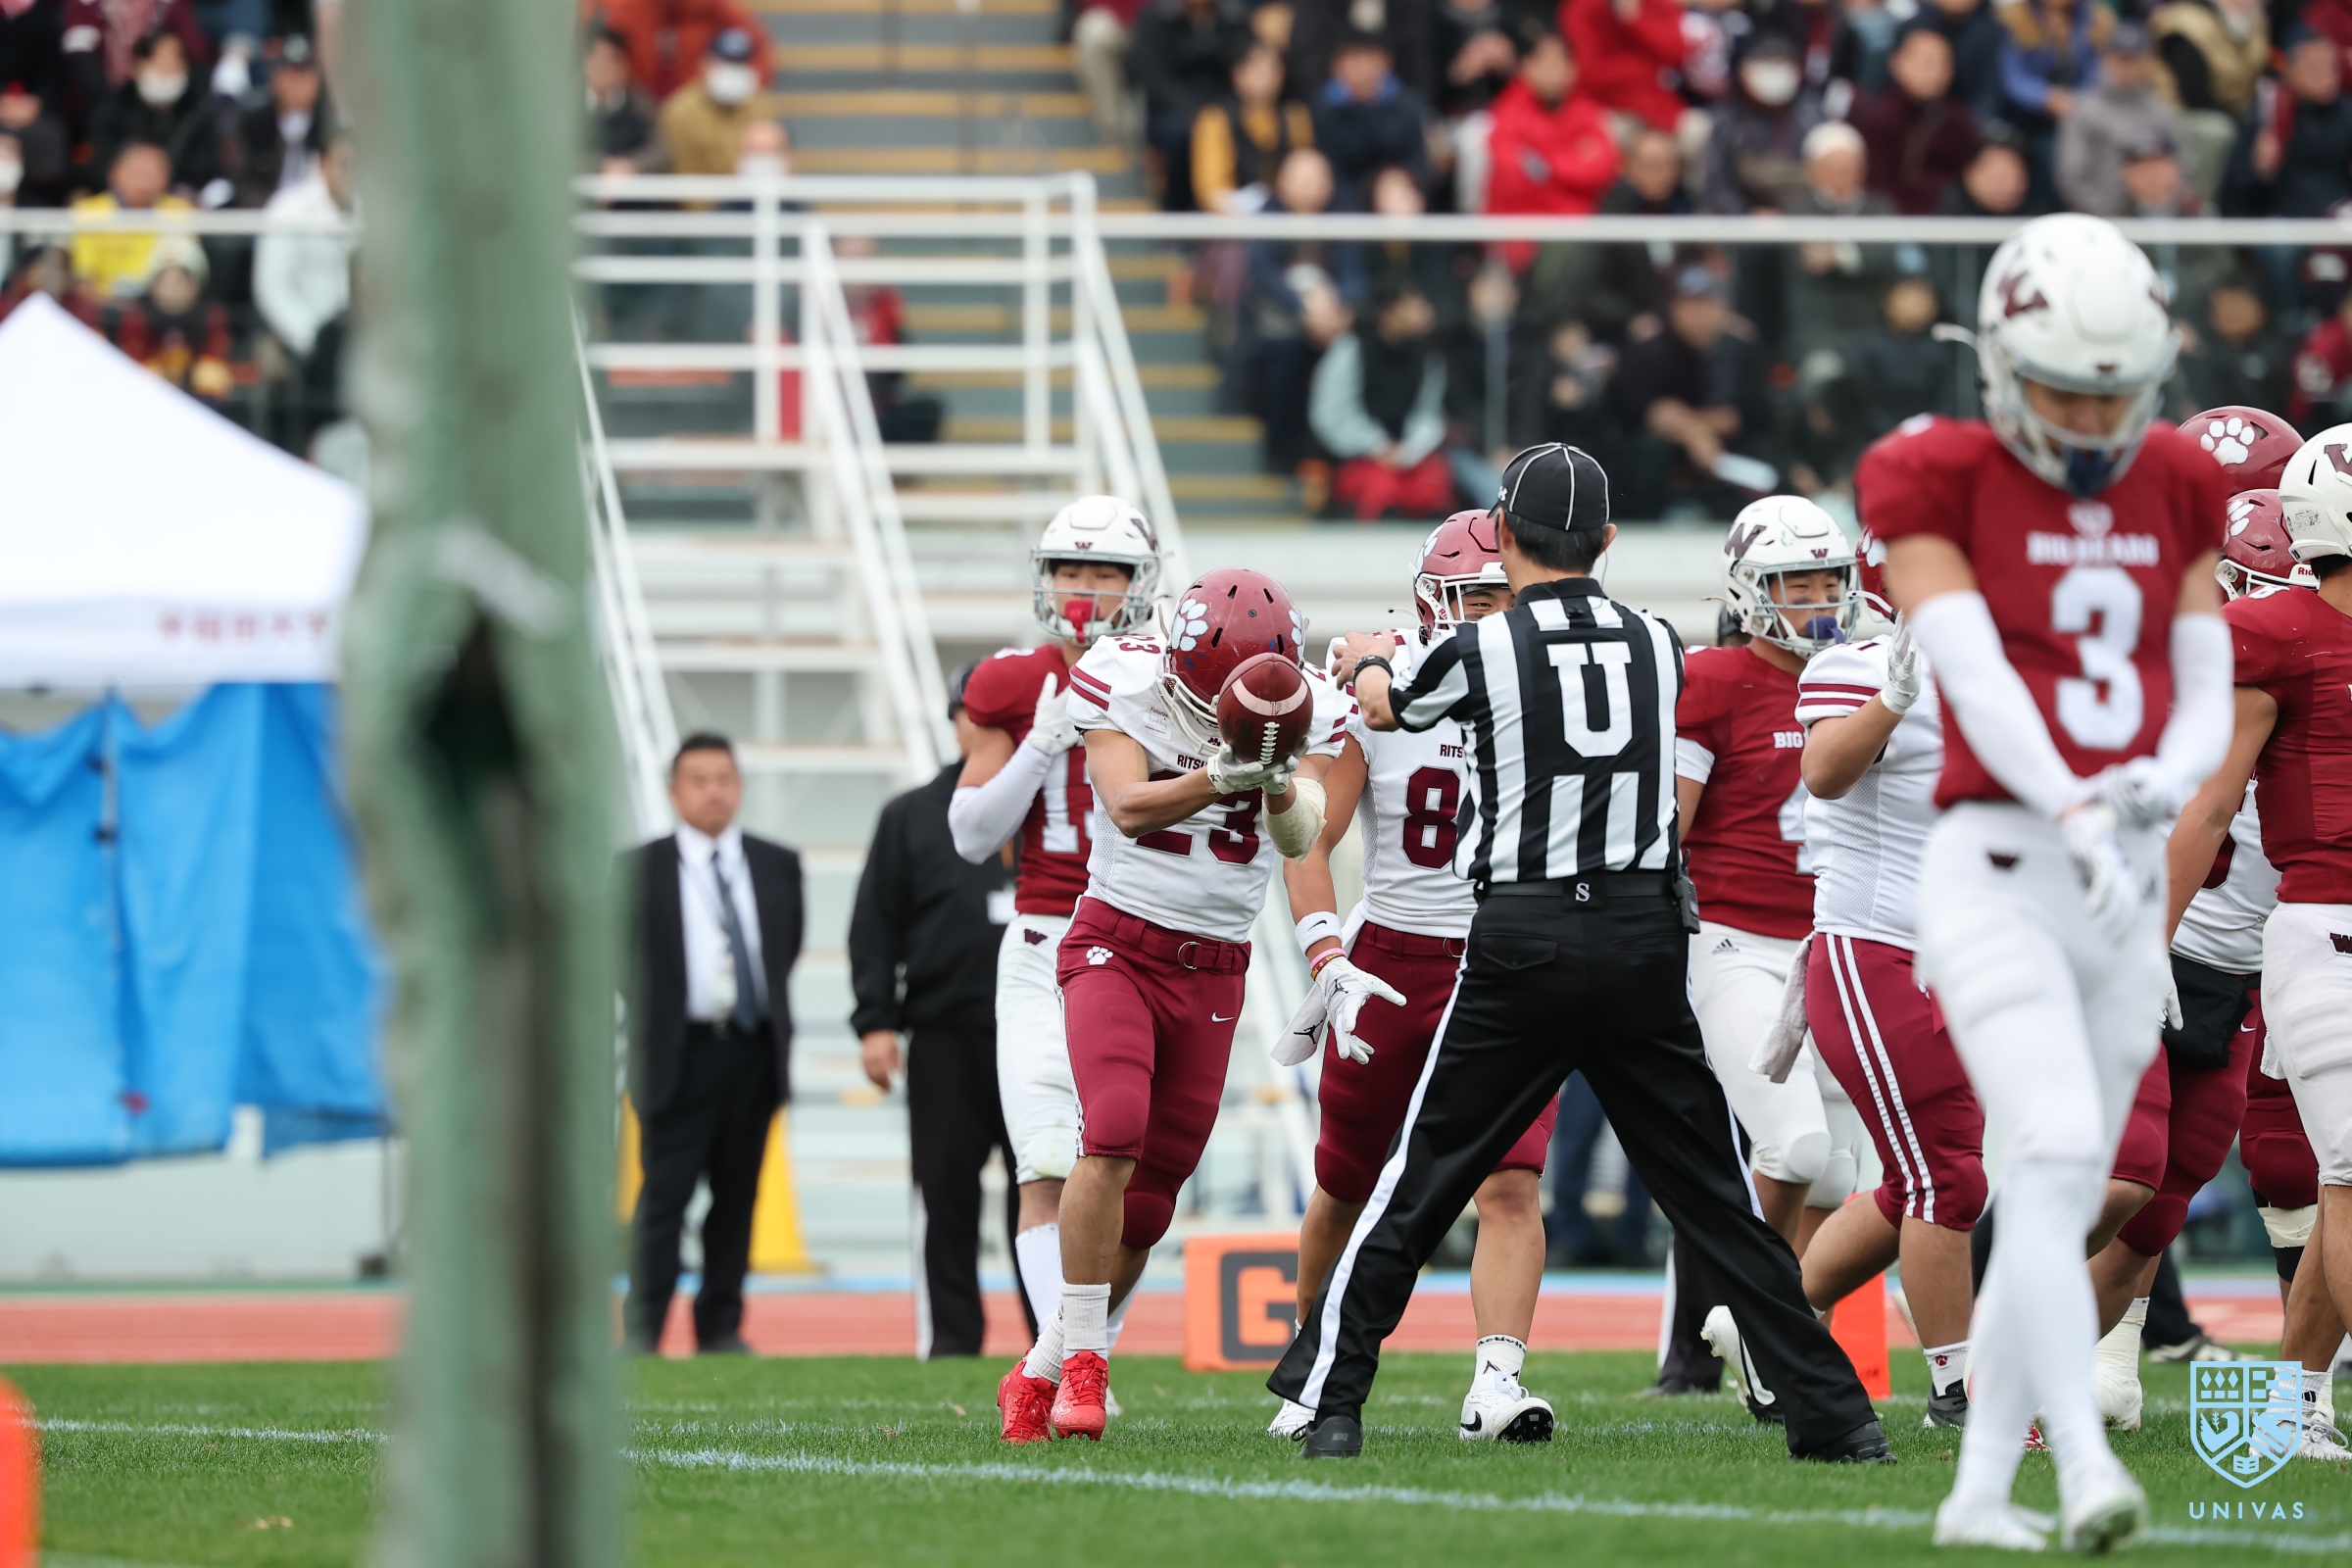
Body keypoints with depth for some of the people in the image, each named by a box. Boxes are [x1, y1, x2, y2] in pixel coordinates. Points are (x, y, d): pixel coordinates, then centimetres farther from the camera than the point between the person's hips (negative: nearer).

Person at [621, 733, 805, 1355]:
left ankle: (721, 1327, 11)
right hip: (680, 1052, -3)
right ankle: (642, 1328, -6)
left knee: (737, 1193, 5)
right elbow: (624, 955, 6)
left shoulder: (778, 866, 11)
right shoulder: (639, 870, 2)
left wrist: (768, 1011, 12)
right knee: (665, 1193, -7)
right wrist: (654, 1019, 4)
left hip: (754, 1051, 3)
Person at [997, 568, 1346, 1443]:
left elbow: (1299, 840, -16)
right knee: (1114, 1133, -27)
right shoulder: (1124, 686, -11)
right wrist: (1217, 778, -40)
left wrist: (1280, 785, -38)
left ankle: (1042, 1373, 19)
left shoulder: (1301, 717, -3)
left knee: (1146, 1203, 3)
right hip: (1116, 944, -3)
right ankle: (1083, 1357, -18)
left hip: (1212, 974, 4)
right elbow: (1127, 808, -23)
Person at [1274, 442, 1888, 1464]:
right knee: (1711, 1193, 7)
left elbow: (1387, 709, 17)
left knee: (1422, 1180, 7)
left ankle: (1330, 1400, 6)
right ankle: (1831, 1409, 3)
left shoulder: (1483, 651, -4)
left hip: (1526, 939, -3)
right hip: (1644, 932, 3)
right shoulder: (1658, 648, 6)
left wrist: (1366, 662, 43)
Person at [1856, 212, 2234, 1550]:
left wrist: (2165, 779, -15)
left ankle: (1980, 1492, 17)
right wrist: (2074, 816, -30)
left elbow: (2207, 699, 8)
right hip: (1998, 870, -6)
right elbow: (1975, 675, -16)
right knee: (2055, 1162, -21)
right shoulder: (1943, 483, -3)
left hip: (2131, 892, 6)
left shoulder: (2172, 493, 12)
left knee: (2065, 1202, 9)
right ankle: (2089, 1471, -30)